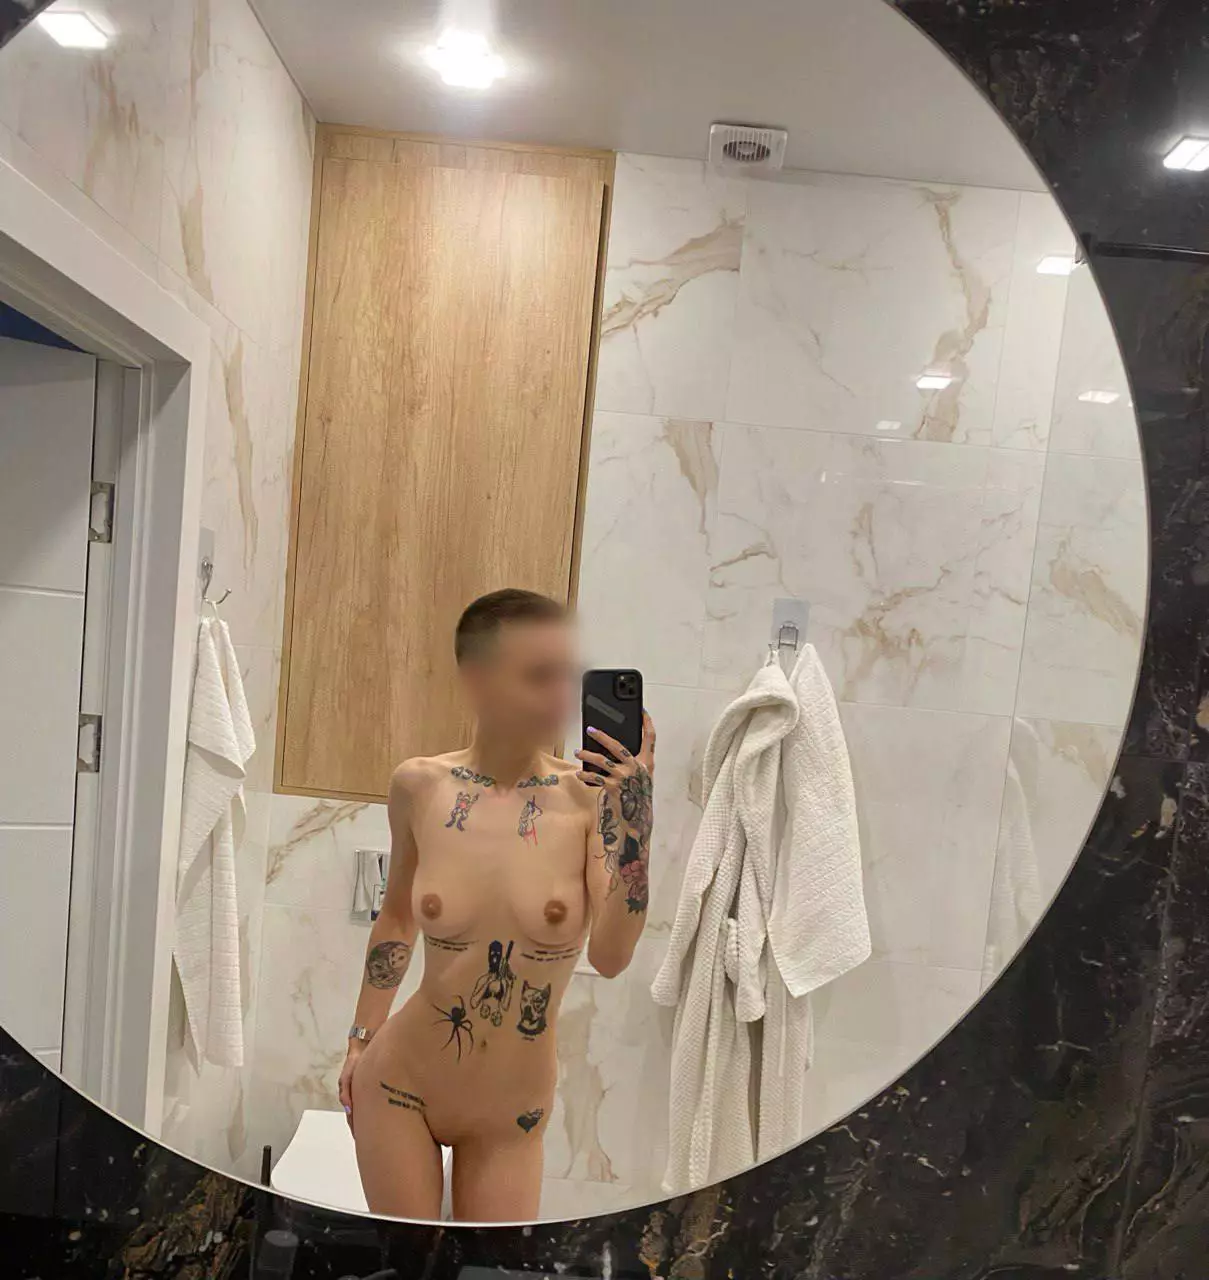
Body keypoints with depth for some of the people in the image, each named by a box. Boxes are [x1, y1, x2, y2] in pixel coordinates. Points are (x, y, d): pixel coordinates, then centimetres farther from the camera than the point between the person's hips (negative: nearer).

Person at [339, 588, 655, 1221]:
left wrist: (635, 824, -30)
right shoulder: (420, 785, -10)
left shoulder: (589, 795, -15)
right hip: (399, 1082, 0)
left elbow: (609, 958, -22)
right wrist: (361, 1037, 12)